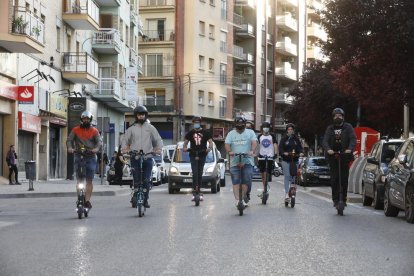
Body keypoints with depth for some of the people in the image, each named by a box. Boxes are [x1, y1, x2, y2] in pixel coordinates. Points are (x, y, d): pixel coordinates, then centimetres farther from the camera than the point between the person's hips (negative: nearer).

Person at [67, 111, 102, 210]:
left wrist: (96, 149, -25)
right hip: (79, 157, 0)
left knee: (89, 180, -3)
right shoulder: (75, 130, 9)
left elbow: (99, 141, -4)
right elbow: (69, 139, 0)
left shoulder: (94, 131, 7)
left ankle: (87, 200, -3)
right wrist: (70, 147, -21)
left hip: (90, 157, 0)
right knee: (79, 180, -2)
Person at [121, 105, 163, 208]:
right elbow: (125, 140, 14)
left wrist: (158, 149, -5)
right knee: (136, 180, -5)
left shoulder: (150, 127, 11)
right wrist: (124, 149, -6)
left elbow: (158, 139, 12)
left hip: (147, 157, 0)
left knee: (147, 181, -6)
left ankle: (145, 200, 1)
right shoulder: (131, 128, 11)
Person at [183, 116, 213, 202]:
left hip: (202, 156, 0)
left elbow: (210, 142, 2)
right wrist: (184, 148, -9)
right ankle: (194, 192, -13)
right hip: (193, 156, 0)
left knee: (200, 174, 5)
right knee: (195, 174, -12)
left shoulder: (205, 132, 6)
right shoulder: (190, 133, 9)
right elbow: (185, 142, 12)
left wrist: (209, 148, -18)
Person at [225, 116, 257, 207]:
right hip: (234, 161, 1)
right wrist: (229, 151, -21)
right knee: (236, 182, -6)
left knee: (246, 181, -6)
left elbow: (254, 142, -6)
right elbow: (227, 143, 0)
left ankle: (243, 199, 6)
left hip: (247, 161, -1)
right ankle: (237, 200, -10)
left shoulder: (250, 132, 10)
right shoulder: (231, 133, 13)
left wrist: (252, 151, -26)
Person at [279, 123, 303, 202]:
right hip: (286, 160, -2)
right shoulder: (284, 139, 4)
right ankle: (286, 193, -10)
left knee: (294, 177, 5)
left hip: (295, 160, 2)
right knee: (287, 176, -9)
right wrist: (284, 153, -24)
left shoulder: (296, 139, 10)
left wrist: (301, 152, -16)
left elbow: (300, 147, 5)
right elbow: (280, 148, -4)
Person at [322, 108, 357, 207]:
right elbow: (325, 141, -1)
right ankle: (335, 199, -2)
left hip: (344, 155, -1)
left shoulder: (348, 127, 7)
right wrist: (328, 149, -22)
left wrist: (350, 149, -25)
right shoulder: (330, 128, 11)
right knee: (334, 178, -5)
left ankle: (344, 199, 6)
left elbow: (353, 139, -5)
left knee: (344, 178, -1)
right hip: (332, 156, 1)